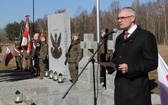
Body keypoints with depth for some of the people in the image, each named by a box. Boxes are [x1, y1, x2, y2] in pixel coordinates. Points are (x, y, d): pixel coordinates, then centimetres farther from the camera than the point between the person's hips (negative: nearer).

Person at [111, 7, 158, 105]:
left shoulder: (146, 36, -7)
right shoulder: (119, 38, 16)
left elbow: (152, 63, -11)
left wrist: (130, 68, -20)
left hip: (136, 88, -6)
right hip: (120, 86, 7)